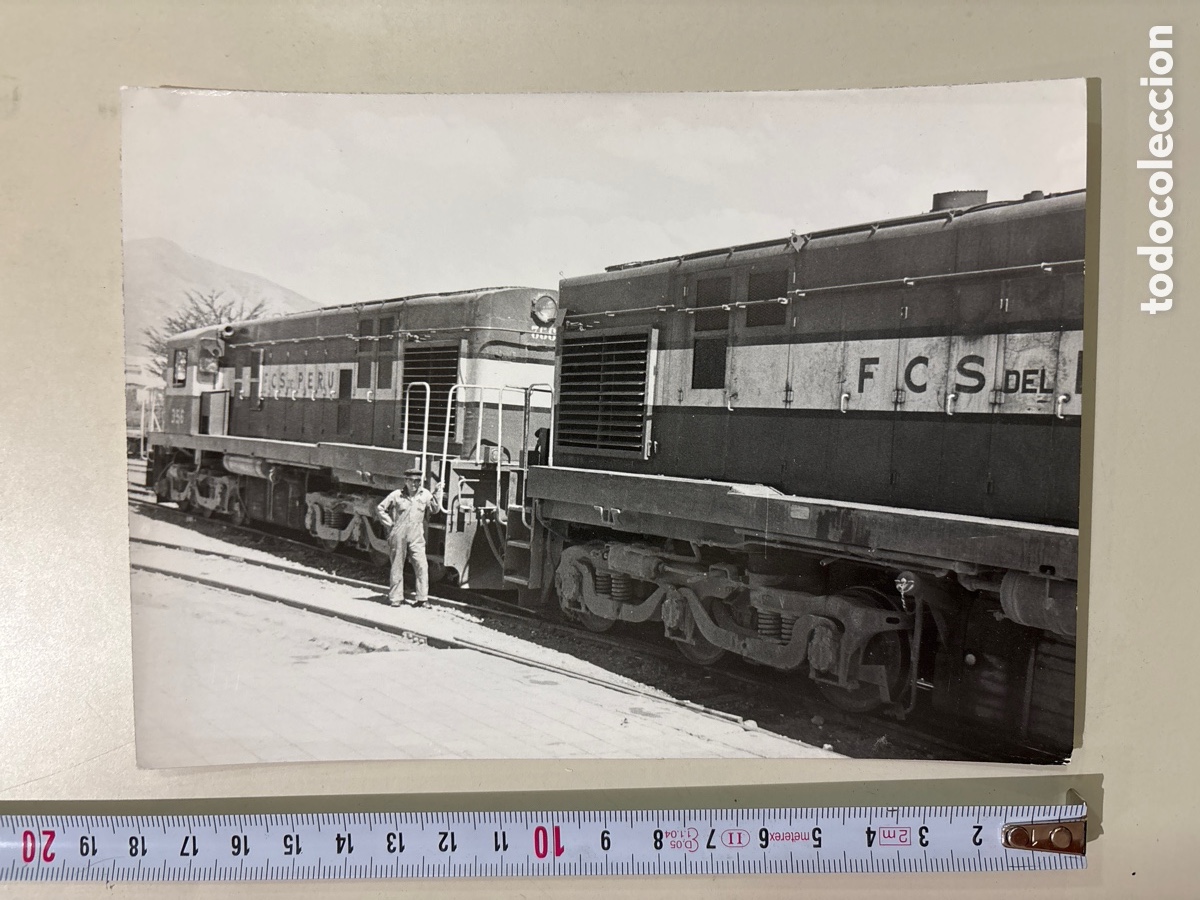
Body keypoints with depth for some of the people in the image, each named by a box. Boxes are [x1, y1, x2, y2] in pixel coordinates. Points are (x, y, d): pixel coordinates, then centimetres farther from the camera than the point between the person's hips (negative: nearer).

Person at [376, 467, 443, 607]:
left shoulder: (425, 494, 5)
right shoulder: (396, 495, 1)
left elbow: (435, 510, 8)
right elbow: (380, 508, 8)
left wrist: (435, 496, -5)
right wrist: (389, 524, 3)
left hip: (416, 538, 1)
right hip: (398, 537, -1)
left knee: (421, 566, -11)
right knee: (397, 567, 6)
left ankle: (421, 597, -5)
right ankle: (396, 597, 17)